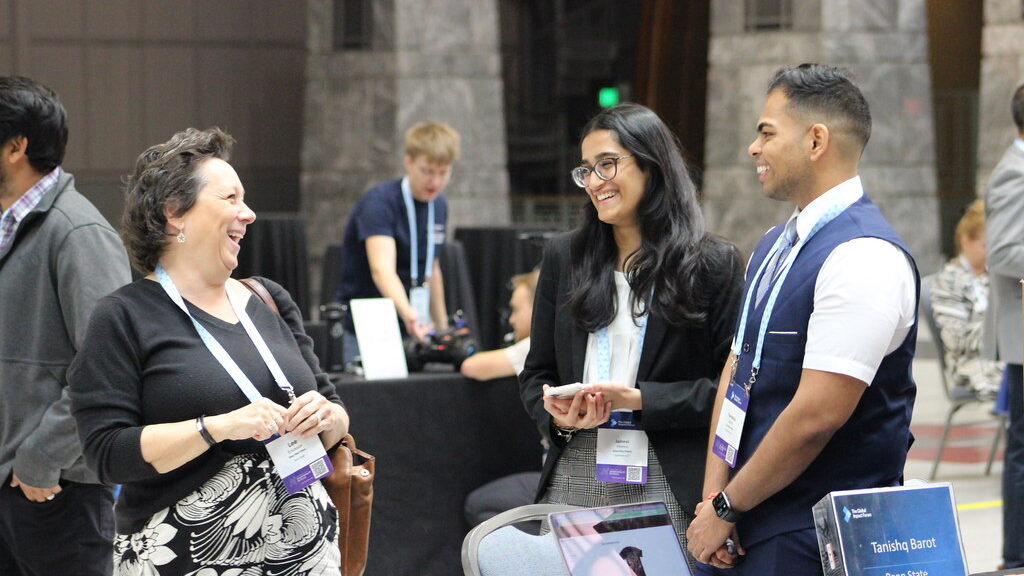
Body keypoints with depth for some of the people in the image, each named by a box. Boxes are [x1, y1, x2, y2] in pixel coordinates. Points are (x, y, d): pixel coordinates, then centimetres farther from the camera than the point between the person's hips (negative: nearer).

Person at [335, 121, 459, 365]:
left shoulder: (438, 206, 7)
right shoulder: (379, 202, -18)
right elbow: (382, 269, -33)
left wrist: (442, 327, 18)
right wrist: (408, 314, -50)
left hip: (415, 330, 7)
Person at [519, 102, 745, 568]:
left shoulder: (714, 264, 1)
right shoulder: (563, 258, 13)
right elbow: (536, 374, 16)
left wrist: (641, 399, -13)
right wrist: (559, 417, -6)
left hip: (669, 487, -3)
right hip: (574, 481, 3)